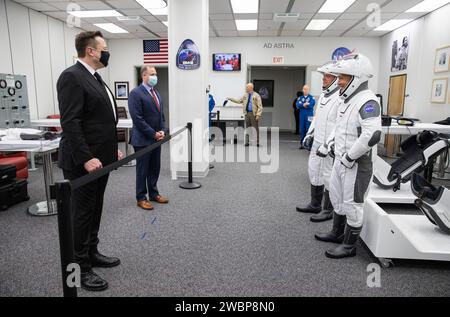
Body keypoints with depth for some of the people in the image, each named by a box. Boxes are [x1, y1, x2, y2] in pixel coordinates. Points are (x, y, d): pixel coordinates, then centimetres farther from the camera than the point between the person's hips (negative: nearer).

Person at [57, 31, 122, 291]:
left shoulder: (96, 78, 16)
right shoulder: (72, 77, -14)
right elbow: (70, 122, -21)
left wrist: (114, 148, 17)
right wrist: (86, 158, -26)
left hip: (101, 158, 9)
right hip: (83, 161, -9)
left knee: (95, 210, 17)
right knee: (82, 213, 1)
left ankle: (91, 253, 32)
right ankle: (80, 269, 14)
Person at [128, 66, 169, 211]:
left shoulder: (156, 93, 13)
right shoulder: (136, 93, -12)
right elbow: (137, 119, -17)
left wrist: (162, 131, 1)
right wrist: (153, 133, -16)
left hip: (157, 138, 7)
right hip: (143, 139, -7)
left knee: (155, 168, 14)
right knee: (142, 170, 4)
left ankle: (153, 193, 27)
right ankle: (141, 198, 15)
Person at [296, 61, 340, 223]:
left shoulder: (340, 98, -16)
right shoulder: (323, 95, 14)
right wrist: (310, 135, 18)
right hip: (317, 142, 9)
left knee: (328, 176, 1)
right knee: (314, 172, 17)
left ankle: (328, 211, 16)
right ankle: (315, 205, 32)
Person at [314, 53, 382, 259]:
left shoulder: (367, 101, -21)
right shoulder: (347, 99, 10)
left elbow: (372, 135, -33)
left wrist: (349, 157, -25)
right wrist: (327, 144, 18)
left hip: (357, 163, -9)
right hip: (341, 160, 9)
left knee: (352, 204, 4)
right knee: (337, 198, 21)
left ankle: (349, 246, 20)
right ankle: (337, 233, 40)